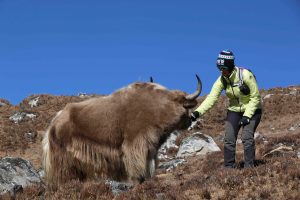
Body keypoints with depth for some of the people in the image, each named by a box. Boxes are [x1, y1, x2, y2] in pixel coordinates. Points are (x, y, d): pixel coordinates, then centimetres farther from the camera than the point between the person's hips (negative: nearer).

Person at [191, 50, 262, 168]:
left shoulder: (246, 75, -25)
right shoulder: (221, 80, -12)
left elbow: (255, 97, -18)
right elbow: (211, 98, -19)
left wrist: (247, 116, -24)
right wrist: (198, 112, -33)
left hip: (252, 110, -4)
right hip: (234, 111, 4)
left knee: (247, 137, -20)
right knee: (229, 140, -5)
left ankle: (249, 167, -12)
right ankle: (229, 168, 4)